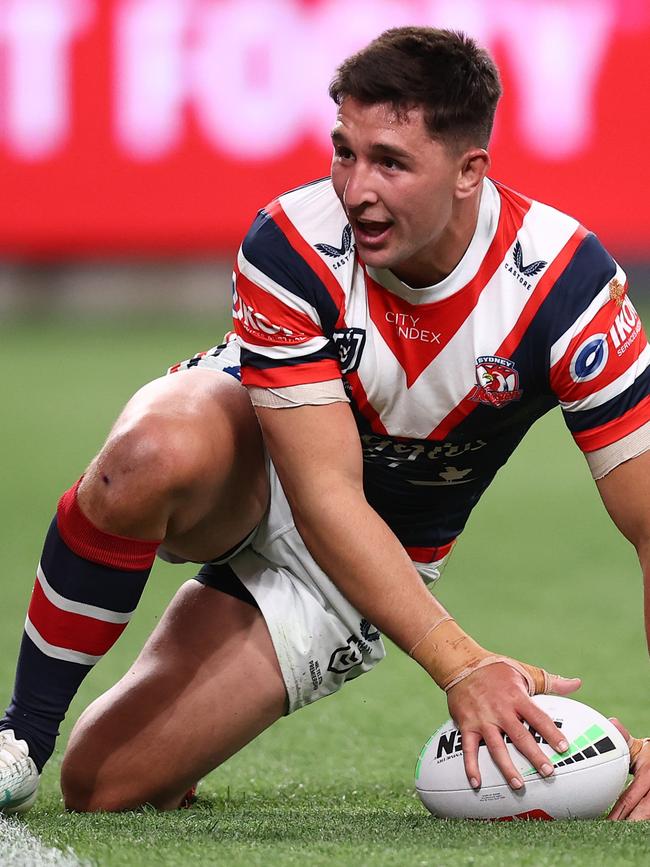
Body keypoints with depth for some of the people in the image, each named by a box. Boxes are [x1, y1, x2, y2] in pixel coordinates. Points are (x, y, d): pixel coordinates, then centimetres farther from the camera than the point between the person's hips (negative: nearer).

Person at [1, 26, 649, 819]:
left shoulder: (566, 284, -27)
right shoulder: (291, 246, -28)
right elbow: (326, 497, -31)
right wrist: (460, 665, -41)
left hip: (371, 569, 1)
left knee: (105, 785, -17)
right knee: (156, 451, -40)